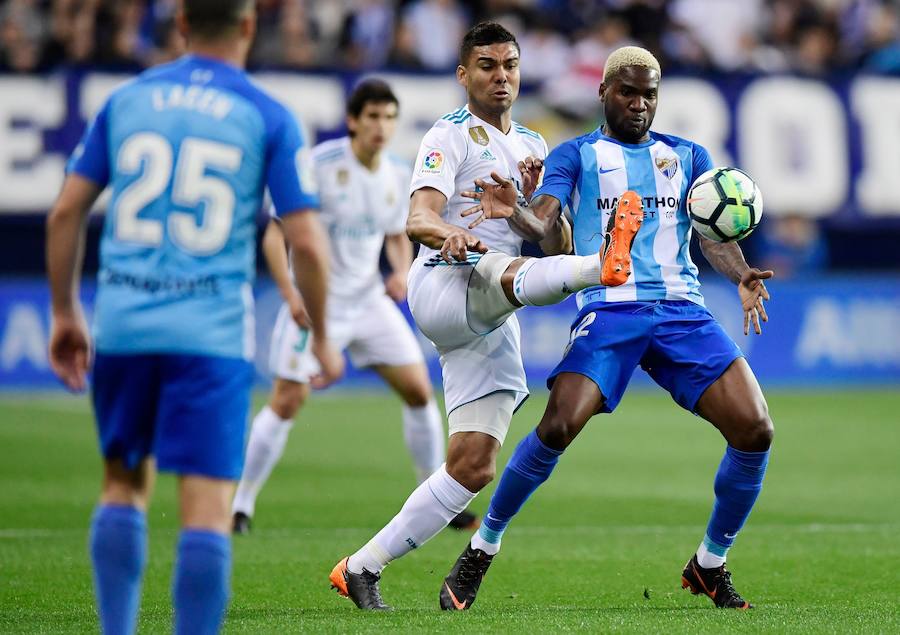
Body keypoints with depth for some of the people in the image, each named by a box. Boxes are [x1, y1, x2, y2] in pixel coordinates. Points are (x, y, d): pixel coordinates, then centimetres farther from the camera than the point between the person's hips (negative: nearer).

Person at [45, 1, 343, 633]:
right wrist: (322, 337, 8)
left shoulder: (126, 100, 9)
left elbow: (67, 211, 7)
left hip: (122, 324, 3)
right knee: (208, 505, -4)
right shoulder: (269, 118, 0)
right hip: (213, 331, -3)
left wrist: (65, 312, 17)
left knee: (123, 484, 19)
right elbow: (306, 242, -4)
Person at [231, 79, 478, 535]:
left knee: (419, 391, 3)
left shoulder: (398, 176, 1)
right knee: (287, 402, -10)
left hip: (369, 300, 6)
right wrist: (292, 296, -24)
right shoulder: (320, 165, -17)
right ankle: (240, 505, 4)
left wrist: (401, 271, -4)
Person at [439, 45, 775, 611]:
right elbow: (542, 225, -2)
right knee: (559, 426, -23)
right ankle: (482, 550, -3)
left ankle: (711, 565, 9)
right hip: (609, 307, -3)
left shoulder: (688, 156, 21)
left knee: (755, 431, -12)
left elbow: (714, 234, 11)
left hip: (683, 309, 3)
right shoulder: (578, 155, 13)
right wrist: (514, 212, -26)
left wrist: (742, 275, -11)